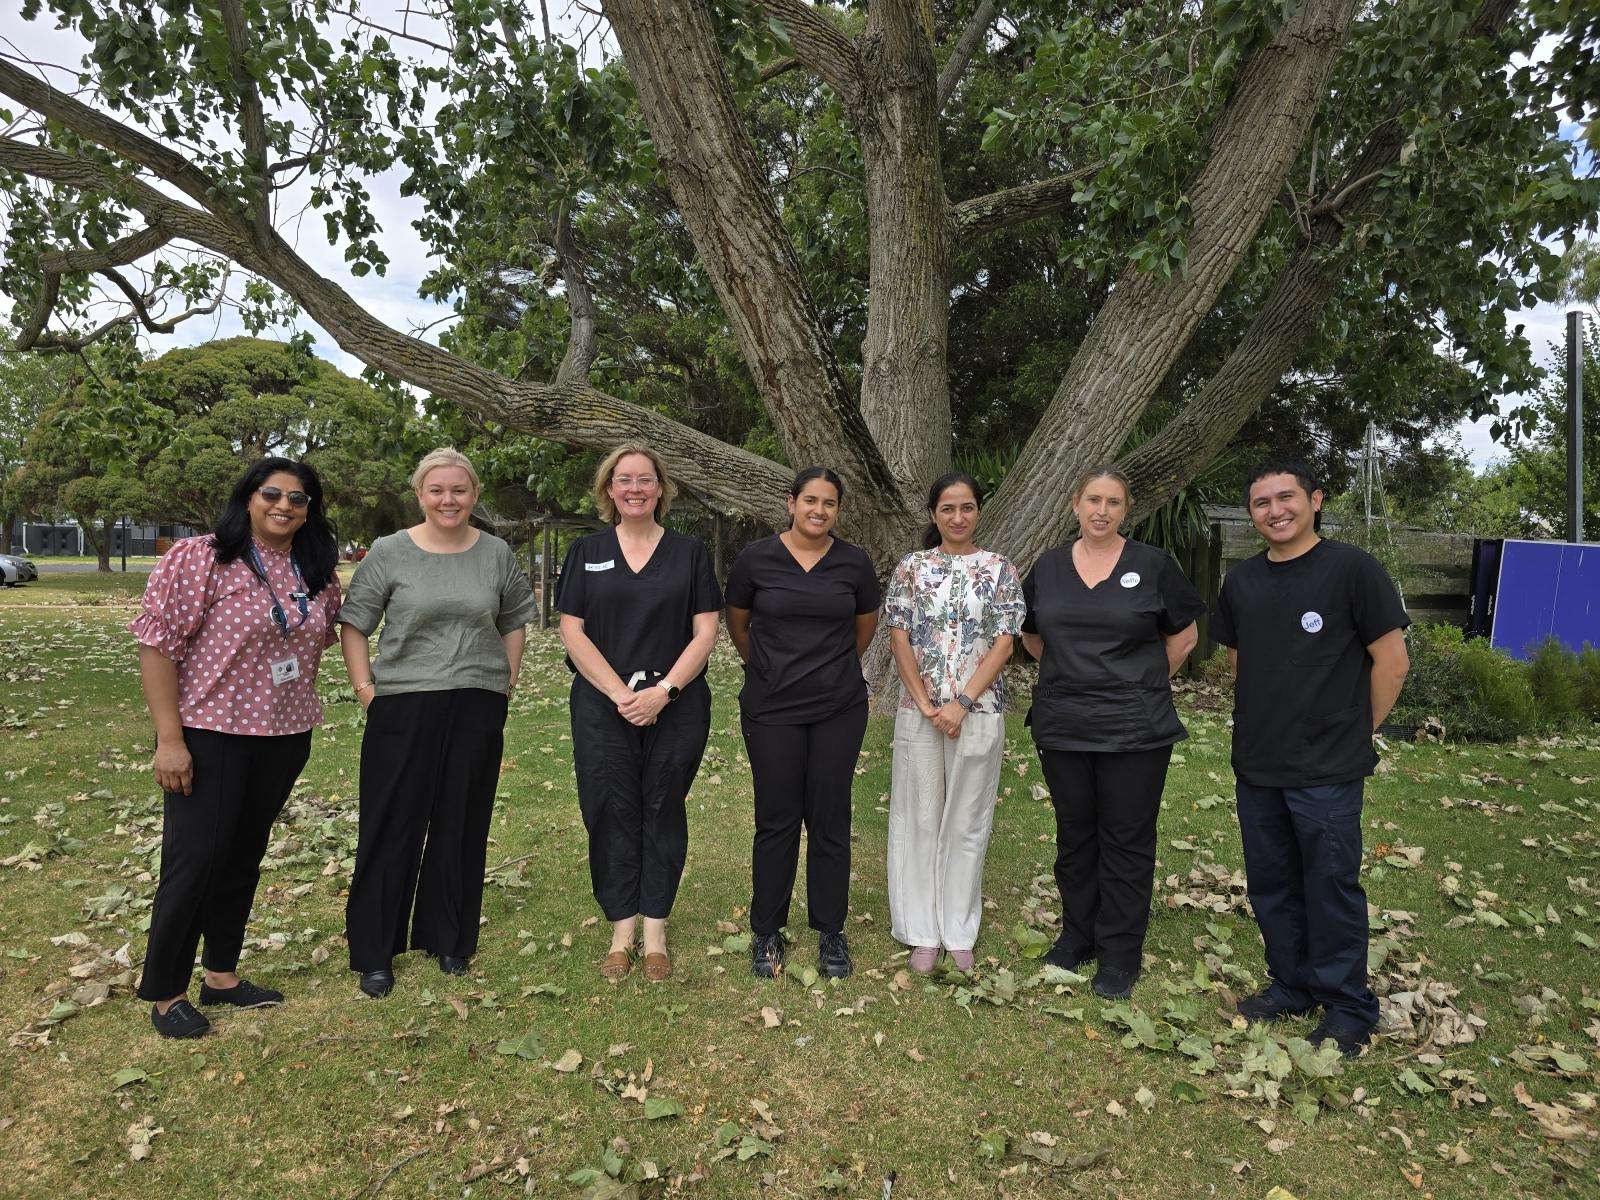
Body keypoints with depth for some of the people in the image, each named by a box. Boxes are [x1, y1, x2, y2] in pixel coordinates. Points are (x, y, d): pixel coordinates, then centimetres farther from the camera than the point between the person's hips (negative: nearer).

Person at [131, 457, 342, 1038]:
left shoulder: (317, 573, 7)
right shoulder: (198, 557, -11)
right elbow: (157, 644, -14)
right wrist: (169, 738, -17)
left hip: (284, 738, 6)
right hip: (210, 734, -5)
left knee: (244, 857, 16)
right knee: (195, 860, 0)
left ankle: (221, 973, 31)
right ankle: (164, 993, 19)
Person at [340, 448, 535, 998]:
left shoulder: (496, 554, 5)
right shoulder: (389, 552, -2)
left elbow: (514, 620, 16)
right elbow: (353, 623, 3)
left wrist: (507, 682, 9)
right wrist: (364, 686, -4)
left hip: (478, 705, 2)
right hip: (403, 705, -2)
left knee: (462, 826, 11)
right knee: (392, 827, 4)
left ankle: (449, 939, 27)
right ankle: (374, 952, 18)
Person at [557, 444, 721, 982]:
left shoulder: (689, 552, 6)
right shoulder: (587, 552, 7)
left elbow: (705, 632, 0)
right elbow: (572, 631, 0)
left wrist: (663, 690, -12)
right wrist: (619, 692, -11)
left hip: (677, 707, 0)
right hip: (602, 707, 1)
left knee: (663, 812, 5)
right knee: (611, 812, 2)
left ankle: (655, 932, 17)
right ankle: (621, 930, 16)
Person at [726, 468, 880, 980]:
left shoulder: (855, 563, 0)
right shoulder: (756, 558, -4)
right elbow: (736, 622, 11)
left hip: (839, 709, 1)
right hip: (772, 708, -1)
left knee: (830, 820, 6)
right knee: (777, 820, 4)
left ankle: (830, 932, 22)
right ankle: (766, 932, 21)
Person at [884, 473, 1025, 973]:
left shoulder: (999, 569, 3)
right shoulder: (911, 567, 4)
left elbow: (1004, 643, -3)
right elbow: (899, 638, 0)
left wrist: (962, 703, -12)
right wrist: (926, 704, -9)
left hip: (978, 711, 0)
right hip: (919, 711, 1)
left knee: (967, 821, 7)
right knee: (919, 818, 6)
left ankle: (959, 932, 21)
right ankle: (923, 932, 19)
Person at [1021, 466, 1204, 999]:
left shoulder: (1152, 565, -2)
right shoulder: (1048, 567, 6)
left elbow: (1184, 636, 6)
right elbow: (1031, 635, 18)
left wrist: (1145, 684, 4)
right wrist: (1070, 674, 11)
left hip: (1134, 729, -3)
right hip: (1062, 725, 3)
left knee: (1127, 840, 4)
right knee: (1074, 835, 13)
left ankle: (1119, 955, 17)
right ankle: (1077, 936, 29)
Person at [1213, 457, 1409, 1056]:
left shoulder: (1352, 569, -9)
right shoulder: (1241, 580, 8)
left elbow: (1392, 661, -7)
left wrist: (1355, 733, -2)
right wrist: (1264, 726, 14)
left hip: (1327, 770, -5)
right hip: (1256, 765, 6)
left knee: (1331, 888, 4)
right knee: (1271, 884, 15)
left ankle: (1347, 1008, 22)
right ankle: (1291, 986, 33)